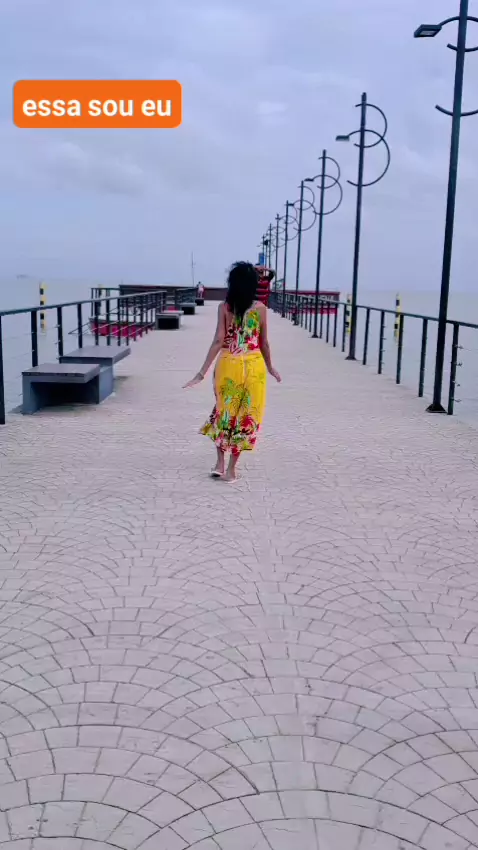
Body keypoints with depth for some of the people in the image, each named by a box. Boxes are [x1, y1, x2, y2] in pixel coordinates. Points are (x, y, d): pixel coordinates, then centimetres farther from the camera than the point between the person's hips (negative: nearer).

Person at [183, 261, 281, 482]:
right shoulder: (260, 308, -3)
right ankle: (231, 469, 13)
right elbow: (264, 343, 3)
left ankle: (220, 463, 20)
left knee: (224, 412, 20)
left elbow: (218, 341, -11)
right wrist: (270, 367, 20)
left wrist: (202, 372, -10)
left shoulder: (224, 307, -5)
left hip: (228, 365, 1)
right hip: (253, 366, 0)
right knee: (245, 416, 10)